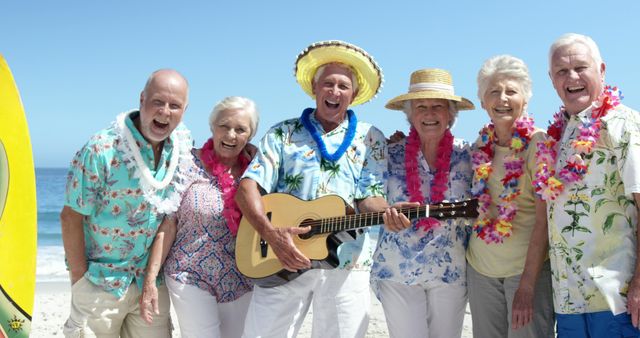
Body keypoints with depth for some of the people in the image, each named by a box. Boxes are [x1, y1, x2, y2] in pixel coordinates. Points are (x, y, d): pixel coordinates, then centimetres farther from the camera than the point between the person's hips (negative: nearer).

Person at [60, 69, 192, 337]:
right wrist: (79, 279, -10)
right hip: (101, 283, -4)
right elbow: (71, 216, -13)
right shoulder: (101, 149, -18)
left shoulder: (184, 144, -2)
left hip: (153, 281, 5)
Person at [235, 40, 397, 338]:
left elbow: (369, 196, 0)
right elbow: (248, 187, 0)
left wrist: (386, 213, -24)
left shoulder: (370, 139, 8)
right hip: (283, 259, 0)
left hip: (346, 264, 0)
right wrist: (270, 232, -17)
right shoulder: (283, 134, 7)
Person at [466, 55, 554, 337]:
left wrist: (527, 285, -19)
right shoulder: (481, 145, 5)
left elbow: (543, 221, -14)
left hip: (529, 265, -4)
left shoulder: (538, 142, -10)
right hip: (480, 265, 5)